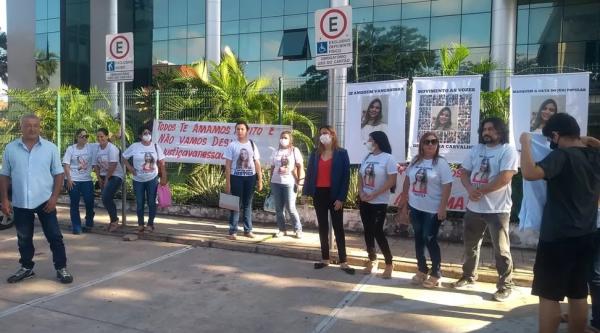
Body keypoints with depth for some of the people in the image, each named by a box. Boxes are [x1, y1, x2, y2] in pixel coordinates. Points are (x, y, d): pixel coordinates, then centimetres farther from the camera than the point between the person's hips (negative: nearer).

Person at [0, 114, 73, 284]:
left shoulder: (50, 148, -2)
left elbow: (59, 174, -1)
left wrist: (54, 197, -10)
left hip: (45, 201, -2)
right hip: (20, 203, 2)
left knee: (54, 236, 1)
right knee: (24, 238, 14)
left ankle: (61, 268, 10)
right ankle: (26, 268, 30)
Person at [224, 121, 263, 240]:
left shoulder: (252, 144, 6)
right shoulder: (232, 145, -3)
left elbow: (257, 163, 7)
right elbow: (228, 165, -4)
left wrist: (260, 180, 3)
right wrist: (227, 182, -9)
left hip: (250, 177, 3)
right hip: (236, 177, -3)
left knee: (248, 204, 10)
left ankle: (248, 230, 18)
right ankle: (233, 231, 6)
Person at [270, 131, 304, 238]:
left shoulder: (295, 150, 2)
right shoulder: (276, 152, 13)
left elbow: (300, 167, -1)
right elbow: (272, 168, 16)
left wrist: (300, 182, -8)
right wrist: (271, 182, 11)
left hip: (289, 183, -4)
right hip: (276, 183, 4)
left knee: (290, 208, -5)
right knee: (278, 208, 6)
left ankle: (298, 229, 9)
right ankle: (282, 229, 16)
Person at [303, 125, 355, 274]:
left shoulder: (341, 153, -3)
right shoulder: (315, 154, 8)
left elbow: (345, 176, -7)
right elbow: (309, 174, 8)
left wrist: (341, 198, -13)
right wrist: (306, 193, 0)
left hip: (334, 195, -4)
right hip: (318, 194, 4)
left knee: (338, 228, 1)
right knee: (322, 227, 11)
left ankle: (343, 262, 6)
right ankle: (325, 259, 21)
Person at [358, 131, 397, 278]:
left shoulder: (388, 158, -11)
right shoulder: (367, 158, 9)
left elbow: (391, 181, -16)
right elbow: (360, 177, 11)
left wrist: (374, 194, -16)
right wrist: (361, 193, -6)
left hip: (379, 202, -6)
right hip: (364, 201, 6)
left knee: (377, 232, -7)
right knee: (368, 231, 9)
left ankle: (389, 264, 9)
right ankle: (372, 261, 23)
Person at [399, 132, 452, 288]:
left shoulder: (441, 162, -10)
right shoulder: (415, 161, 6)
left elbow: (447, 186, -13)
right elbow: (407, 182, 12)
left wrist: (442, 208, -18)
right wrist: (404, 203, 12)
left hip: (433, 210, -5)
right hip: (415, 208, 6)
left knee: (430, 240, -2)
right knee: (419, 239, 12)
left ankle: (436, 274, 13)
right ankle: (422, 270, 26)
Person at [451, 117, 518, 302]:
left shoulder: (508, 151, -9)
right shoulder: (476, 150, 10)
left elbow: (504, 178, -19)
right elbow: (464, 173, 8)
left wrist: (480, 190, -16)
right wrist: (470, 189, -12)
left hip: (497, 209, -6)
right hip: (474, 207, 6)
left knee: (501, 250, 2)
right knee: (470, 245, 17)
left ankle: (505, 286, 15)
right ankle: (469, 277, 33)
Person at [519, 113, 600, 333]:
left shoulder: (562, 155, -16)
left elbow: (529, 173, -33)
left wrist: (525, 144, -20)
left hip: (558, 237, -8)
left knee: (548, 295, 1)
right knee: (579, 294, 15)